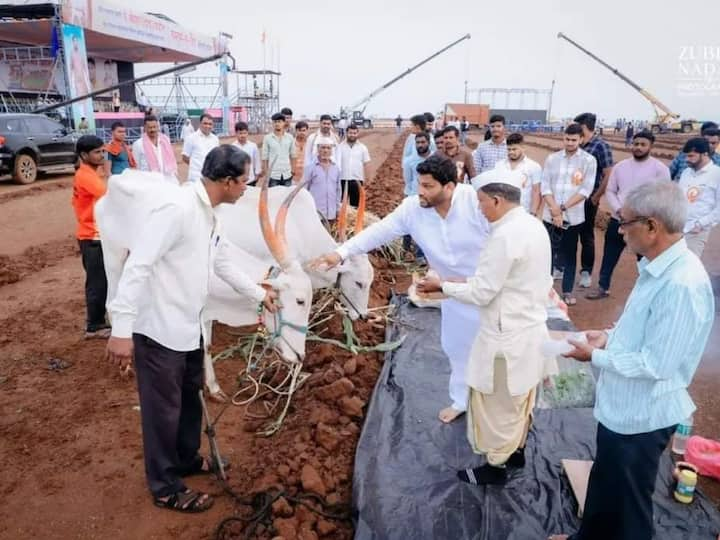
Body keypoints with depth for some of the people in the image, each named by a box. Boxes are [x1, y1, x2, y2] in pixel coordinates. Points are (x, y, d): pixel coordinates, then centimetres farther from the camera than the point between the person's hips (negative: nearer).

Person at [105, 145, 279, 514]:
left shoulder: (208, 216, 8)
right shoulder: (179, 209, -23)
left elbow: (223, 264, 21)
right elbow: (137, 266, -25)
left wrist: (260, 294, 30)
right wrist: (121, 329, -26)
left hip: (187, 327, 9)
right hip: (158, 331, -9)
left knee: (190, 398, 23)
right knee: (163, 409, 7)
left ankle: (186, 459, 44)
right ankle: (165, 488, 25)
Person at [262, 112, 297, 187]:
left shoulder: (290, 137, 3)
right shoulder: (267, 138, -2)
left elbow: (293, 155, 10)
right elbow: (264, 157, 1)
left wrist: (293, 170, 8)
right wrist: (266, 174, -1)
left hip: (287, 175, 2)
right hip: (273, 175, -2)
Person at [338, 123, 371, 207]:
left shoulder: (362, 147, 3)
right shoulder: (340, 146, 1)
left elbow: (366, 164, 4)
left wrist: (367, 178, -1)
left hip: (357, 180, 0)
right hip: (342, 179, 0)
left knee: (355, 203, 7)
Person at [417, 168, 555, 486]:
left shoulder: (505, 236, -26)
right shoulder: (533, 225, 3)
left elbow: (481, 293, -22)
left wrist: (442, 286, -10)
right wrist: (467, 280, 8)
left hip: (507, 336, -9)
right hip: (529, 327, 9)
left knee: (497, 403, 10)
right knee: (517, 399, 25)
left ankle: (496, 466, 28)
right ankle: (516, 450, 43)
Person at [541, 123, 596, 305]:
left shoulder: (589, 161, -2)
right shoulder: (552, 158, 4)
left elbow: (586, 190, -9)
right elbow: (545, 186, -1)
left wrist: (563, 207, -15)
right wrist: (554, 209, -14)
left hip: (573, 216, -1)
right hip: (550, 215, 1)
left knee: (569, 253, 8)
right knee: (549, 251, 7)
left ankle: (567, 291, 18)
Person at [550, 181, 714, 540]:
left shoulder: (682, 285, -30)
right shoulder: (658, 267, 0)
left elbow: (656, 364, -28)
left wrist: (596, 356, -17)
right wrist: (610, 336, 1)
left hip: (642, 415, -9)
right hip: (622, 405, 9)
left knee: (629, 499, 15)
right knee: (603, 482, 29)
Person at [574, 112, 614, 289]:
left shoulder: (601, 146, -9)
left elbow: (608, 176, -10)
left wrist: (595, 198, -9)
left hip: (587, 199, -5)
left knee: (586, 235, 6)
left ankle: (586, 272, 20)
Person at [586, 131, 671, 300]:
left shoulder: (660, 169, -6)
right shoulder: (620, 166, 6)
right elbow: (610, 191, 8)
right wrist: (618, 209, -10)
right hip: (618, 220, 4)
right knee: (609, 257, 11)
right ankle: (603, 288, 26)